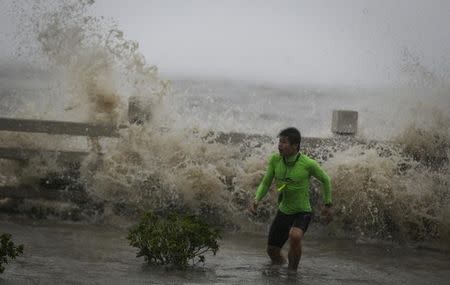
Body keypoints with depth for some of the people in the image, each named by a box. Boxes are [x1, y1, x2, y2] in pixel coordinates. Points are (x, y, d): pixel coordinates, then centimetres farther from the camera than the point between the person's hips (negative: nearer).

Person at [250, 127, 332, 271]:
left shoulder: (309, 164, -22)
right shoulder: (275, 159, -12)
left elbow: (325, 180, -3)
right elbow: (265, 183, -1)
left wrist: (328, 205, 5)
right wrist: (256, 200, -20)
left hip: (302, 212, -5)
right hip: (283, 211, 5)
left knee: (295, 236, -36)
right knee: (272, 251, 14)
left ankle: (292, 271, -16)